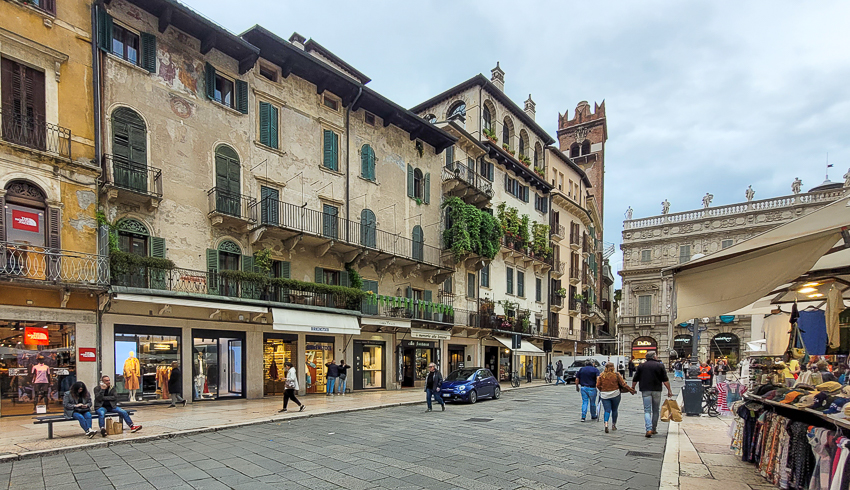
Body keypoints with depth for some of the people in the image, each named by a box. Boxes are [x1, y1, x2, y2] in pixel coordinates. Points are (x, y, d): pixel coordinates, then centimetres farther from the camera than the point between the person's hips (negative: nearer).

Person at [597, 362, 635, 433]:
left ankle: (606, 424, -19)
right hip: (615, 395, 0)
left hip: (604, 395, 1)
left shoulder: (601, 376, -1)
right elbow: (623, 384, -3)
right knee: (614, 410, 15)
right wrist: (631, 390, 7)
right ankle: (613, 425, 24)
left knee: (607, 410, 3)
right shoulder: (616, 375, -5)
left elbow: (598, 385, -1)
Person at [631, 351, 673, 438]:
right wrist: (669, 390, 2)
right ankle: (654, 429, 22)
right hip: (656, 390, 0)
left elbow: (635, 379, 7)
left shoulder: (642, 366, 6)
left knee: (647, 410, -1)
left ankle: (649, 429, -18)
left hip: (645, 390, 0)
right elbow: (665, 380, -3)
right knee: (656, 410, 14)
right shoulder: (660, 366, 3)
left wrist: (633, 388, 18)